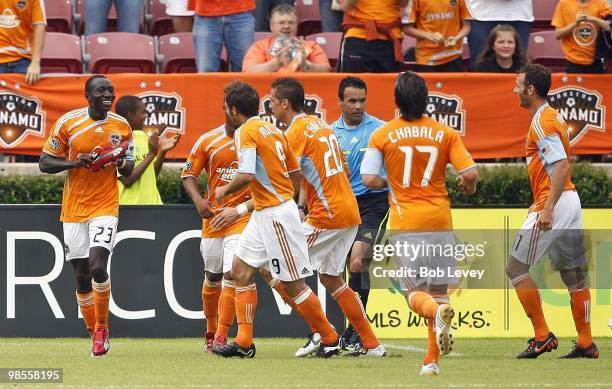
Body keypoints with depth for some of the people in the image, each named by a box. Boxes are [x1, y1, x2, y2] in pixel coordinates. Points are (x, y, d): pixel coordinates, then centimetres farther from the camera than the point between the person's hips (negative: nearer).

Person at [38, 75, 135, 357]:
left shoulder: (121, 126, 2)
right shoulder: (67, 123, -4)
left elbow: (129, 172, 12)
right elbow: (45, 163, -1)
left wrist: (121, 162, -11)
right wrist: (74, 162, -17)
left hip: (105, 206, -1)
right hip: (73, 209, 1)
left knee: (98, 267, -19)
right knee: (82, 276, 4)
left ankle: (102, 328, 0)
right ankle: (95, 335, 18)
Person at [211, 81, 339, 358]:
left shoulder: (246, 132, -13)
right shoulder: (272, 129, 13)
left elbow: (246, 176, -25)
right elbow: (295, 172, 17)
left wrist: (225, 190, -6)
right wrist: (291, 202, 28)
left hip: (275, 214, -10)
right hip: (264, 214, 10)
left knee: (293, 282, -4)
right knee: (241, 269, 10)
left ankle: (329, 339, 5)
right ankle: (244, 343, 7)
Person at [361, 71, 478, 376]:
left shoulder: (382, 135, -4)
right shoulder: (445, 133, -1)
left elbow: (369, 179, -8)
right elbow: (470, 173, -6)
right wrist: (468, 188, 17)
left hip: (404, 222, -1)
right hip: (440, 219, 2)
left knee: (414, 291, 2)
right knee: (439, 289, 12)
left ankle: (437, 311, -32)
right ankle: (432, 360, 8)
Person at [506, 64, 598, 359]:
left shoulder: (541, 122, -14)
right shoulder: (553, 116, 16)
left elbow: (561, 166, -24)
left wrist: (548, 208, -29)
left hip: (554, 203, -10)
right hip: (571, 200, 10)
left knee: (517, 268, -4)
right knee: (573, 274, 11)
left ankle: (542, 336, -6)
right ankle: (586, 344, 12)